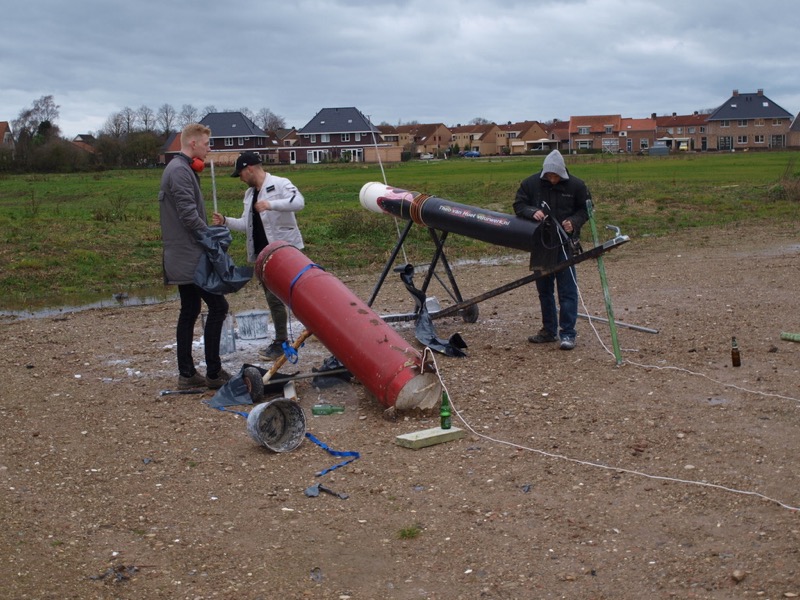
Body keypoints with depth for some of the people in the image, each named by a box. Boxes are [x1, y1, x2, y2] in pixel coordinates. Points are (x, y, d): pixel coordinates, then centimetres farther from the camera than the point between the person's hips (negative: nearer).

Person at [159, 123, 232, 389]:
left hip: (182, 257, 11)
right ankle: (213, 372, -3)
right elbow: (189, 215, -21)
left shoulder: (180, 169, 18)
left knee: (189, 311, 11)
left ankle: (186, 374, 15)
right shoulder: (180, 171, -15)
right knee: (217, 306, -7)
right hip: (191, 257, -11)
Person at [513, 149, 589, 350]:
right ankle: (549, 330, 24)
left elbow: (586, 210, 5)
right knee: (544, 289, 12)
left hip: (564, 243, -3)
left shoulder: (576, 185, -5)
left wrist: (574, 221, -15)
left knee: (567, 289, -6)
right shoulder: (531, 183, -2)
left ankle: (567, 334, -2)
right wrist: (532, 212, -18)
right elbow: (518, 205, 3)